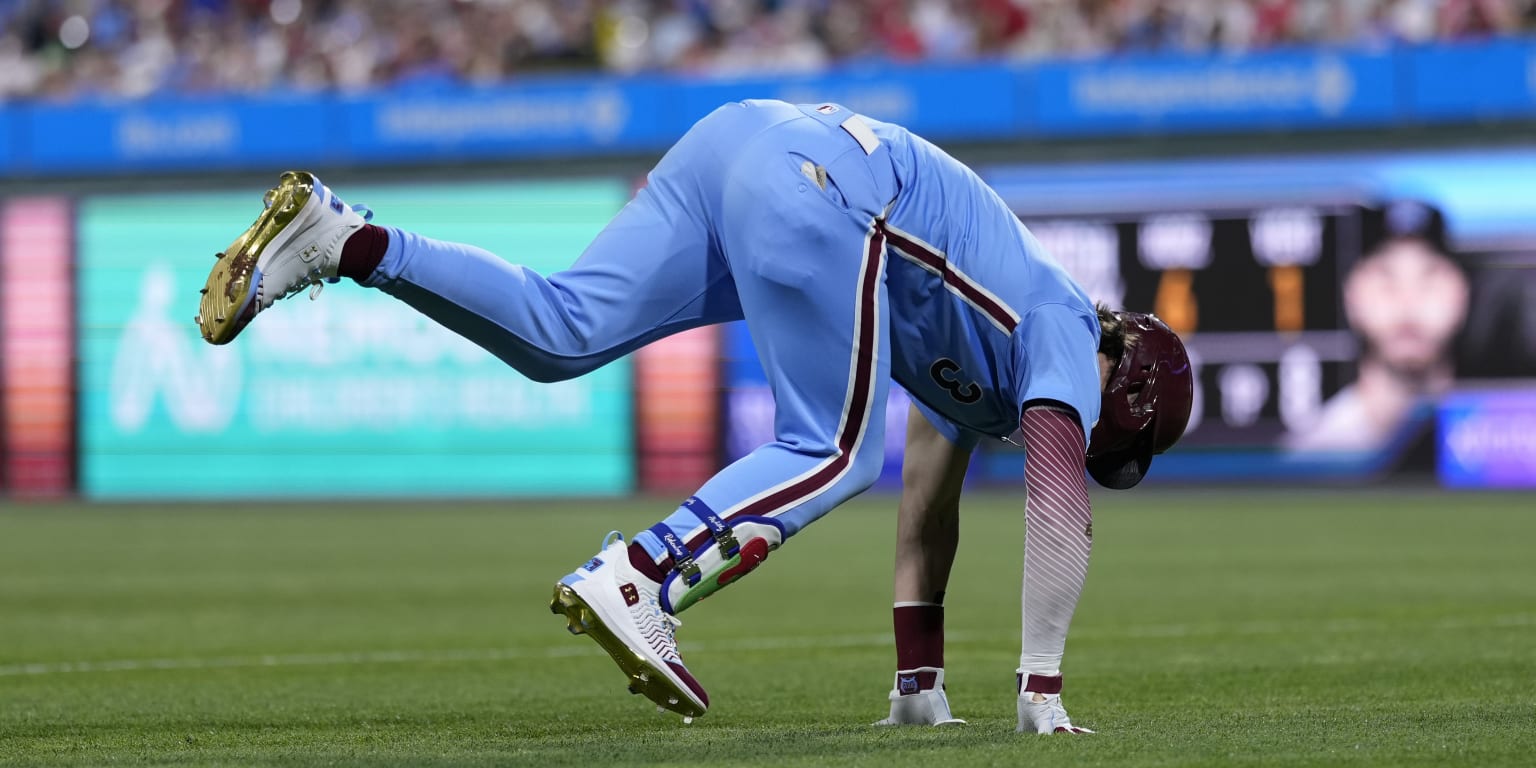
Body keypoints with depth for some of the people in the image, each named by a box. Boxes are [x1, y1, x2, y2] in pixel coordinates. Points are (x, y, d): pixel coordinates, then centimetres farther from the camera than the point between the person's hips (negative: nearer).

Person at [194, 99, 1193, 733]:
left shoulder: (990, 357, 32)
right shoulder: (1066, 346, 9)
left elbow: (928, 514, 36)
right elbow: (1059, 514, -3)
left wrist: (921, 681, 36)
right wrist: (1042, 694, -2)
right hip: (819, 179, -8)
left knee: (560, 331, -3)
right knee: (834, 455, -7)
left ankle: (340, 241, -14)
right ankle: (637, 580, -23)